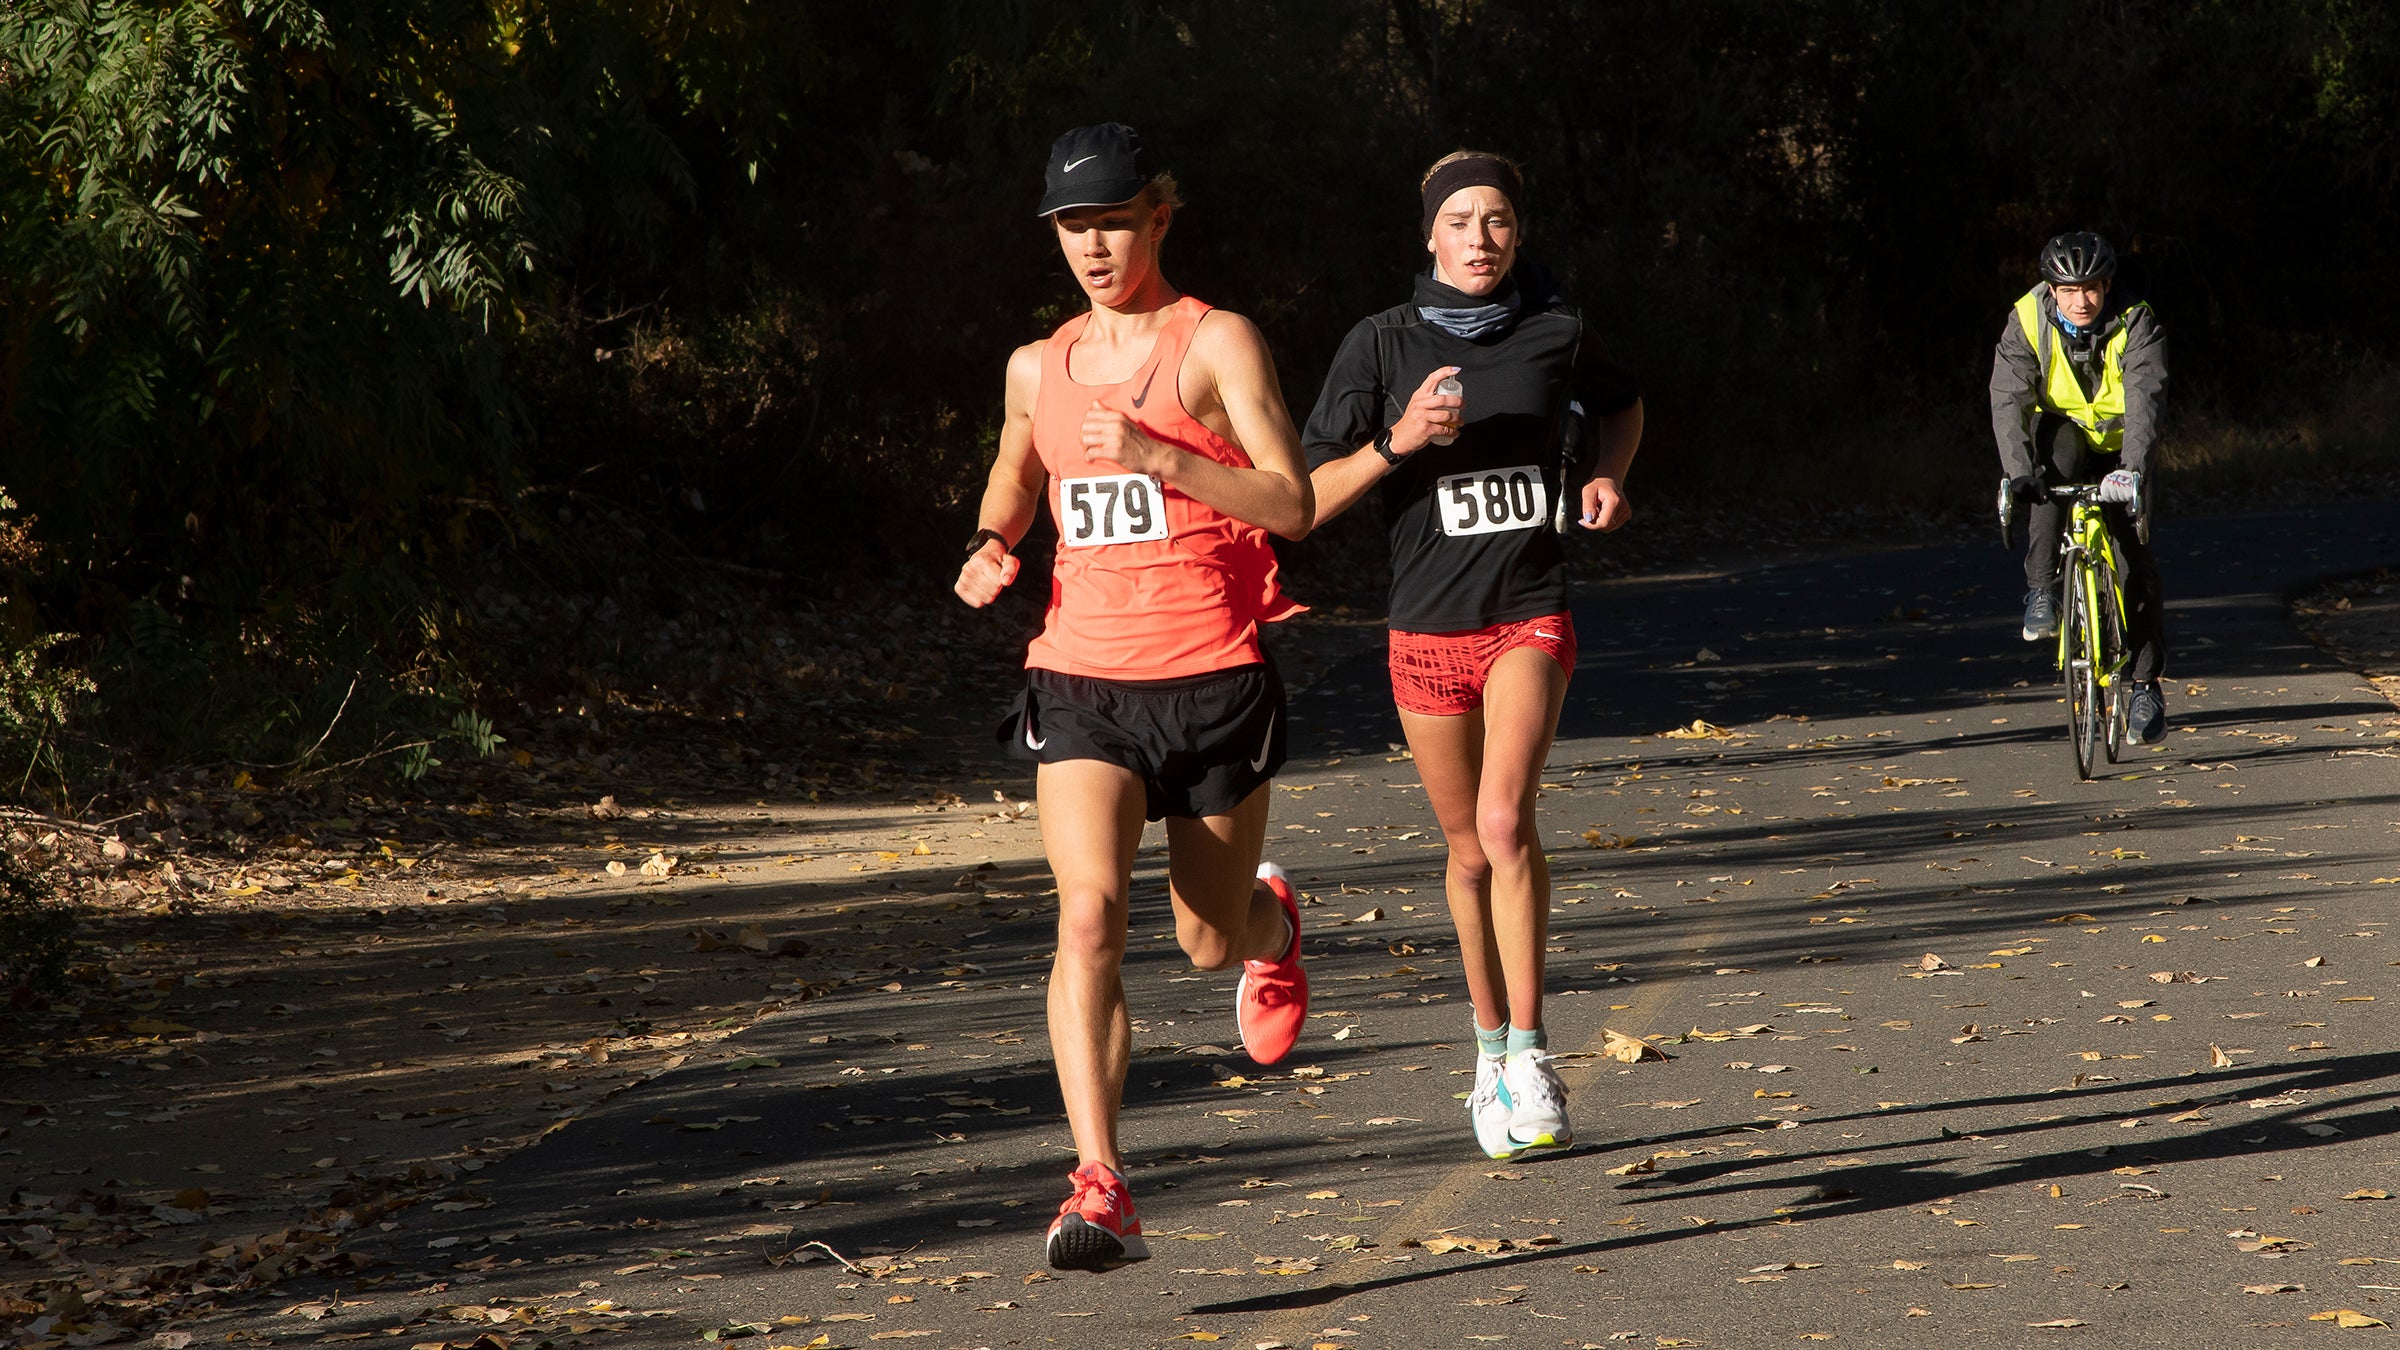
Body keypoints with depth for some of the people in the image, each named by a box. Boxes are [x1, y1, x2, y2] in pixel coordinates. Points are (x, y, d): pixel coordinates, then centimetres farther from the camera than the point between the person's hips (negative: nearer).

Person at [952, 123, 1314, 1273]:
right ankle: (1099, 1189, -27)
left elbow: (1292, 503, -12)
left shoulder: (1216, 345, -3)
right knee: (1088, 911, -21)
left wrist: (1157, 455, -24)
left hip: (1213, 680, -2)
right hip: (1082, 682, 2)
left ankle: (1271, 922, 54)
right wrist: (992, 549, 9)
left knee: (1210, 939, 13)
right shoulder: (1039, 369, 10)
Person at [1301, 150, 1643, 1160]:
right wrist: (1398, 440, -20)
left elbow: (1622, 406, 23)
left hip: (1531, 617, -1)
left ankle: (1529, 1055, -15)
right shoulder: (1382, 346, -3)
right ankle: (1491, 1044, 30)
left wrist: (1606, 476, 4)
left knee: (1505, 820, -22)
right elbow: (1309, 500, -5)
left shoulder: (1556, 332, 1)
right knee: (1468, 849, 11)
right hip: (1428, 628, 1)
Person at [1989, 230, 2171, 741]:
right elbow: (2009, 398, -28)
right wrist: (2017, 469, -43)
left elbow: (2145, 398, -34)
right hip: (2063, 429, 0)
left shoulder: (2136, 324, -21)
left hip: (2119, 447, 0)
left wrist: (2134, 468, -50)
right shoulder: (2028, 321, -19)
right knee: (2054, 453, -36)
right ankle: (2042, 590, -33)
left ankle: (2146, 684, 0)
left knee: (2139, 559, -10)